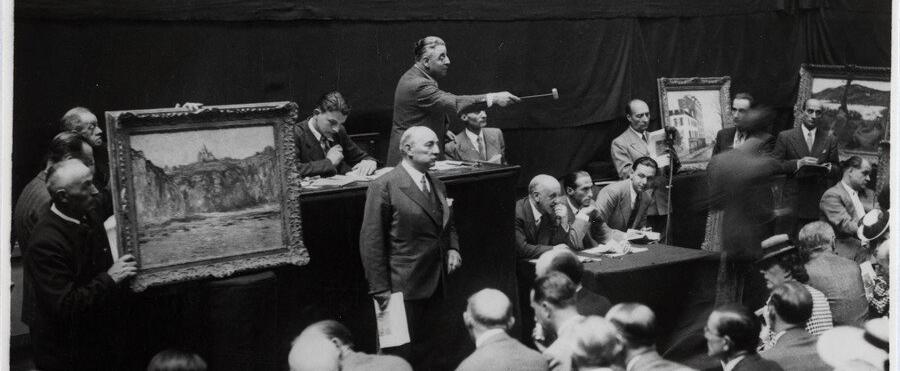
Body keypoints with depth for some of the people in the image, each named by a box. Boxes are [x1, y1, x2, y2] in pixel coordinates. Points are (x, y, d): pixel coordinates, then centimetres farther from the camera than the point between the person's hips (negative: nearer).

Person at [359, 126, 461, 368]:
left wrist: (452, 248, 4)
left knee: (423, 352, 12)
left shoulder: (438, 186, 13)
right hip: (403, 289, -7)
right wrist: (381, 289, -15)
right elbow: (371, 243, -13)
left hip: (435, 286, 7)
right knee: (401, 355, 1)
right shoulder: (384, 187, -12)